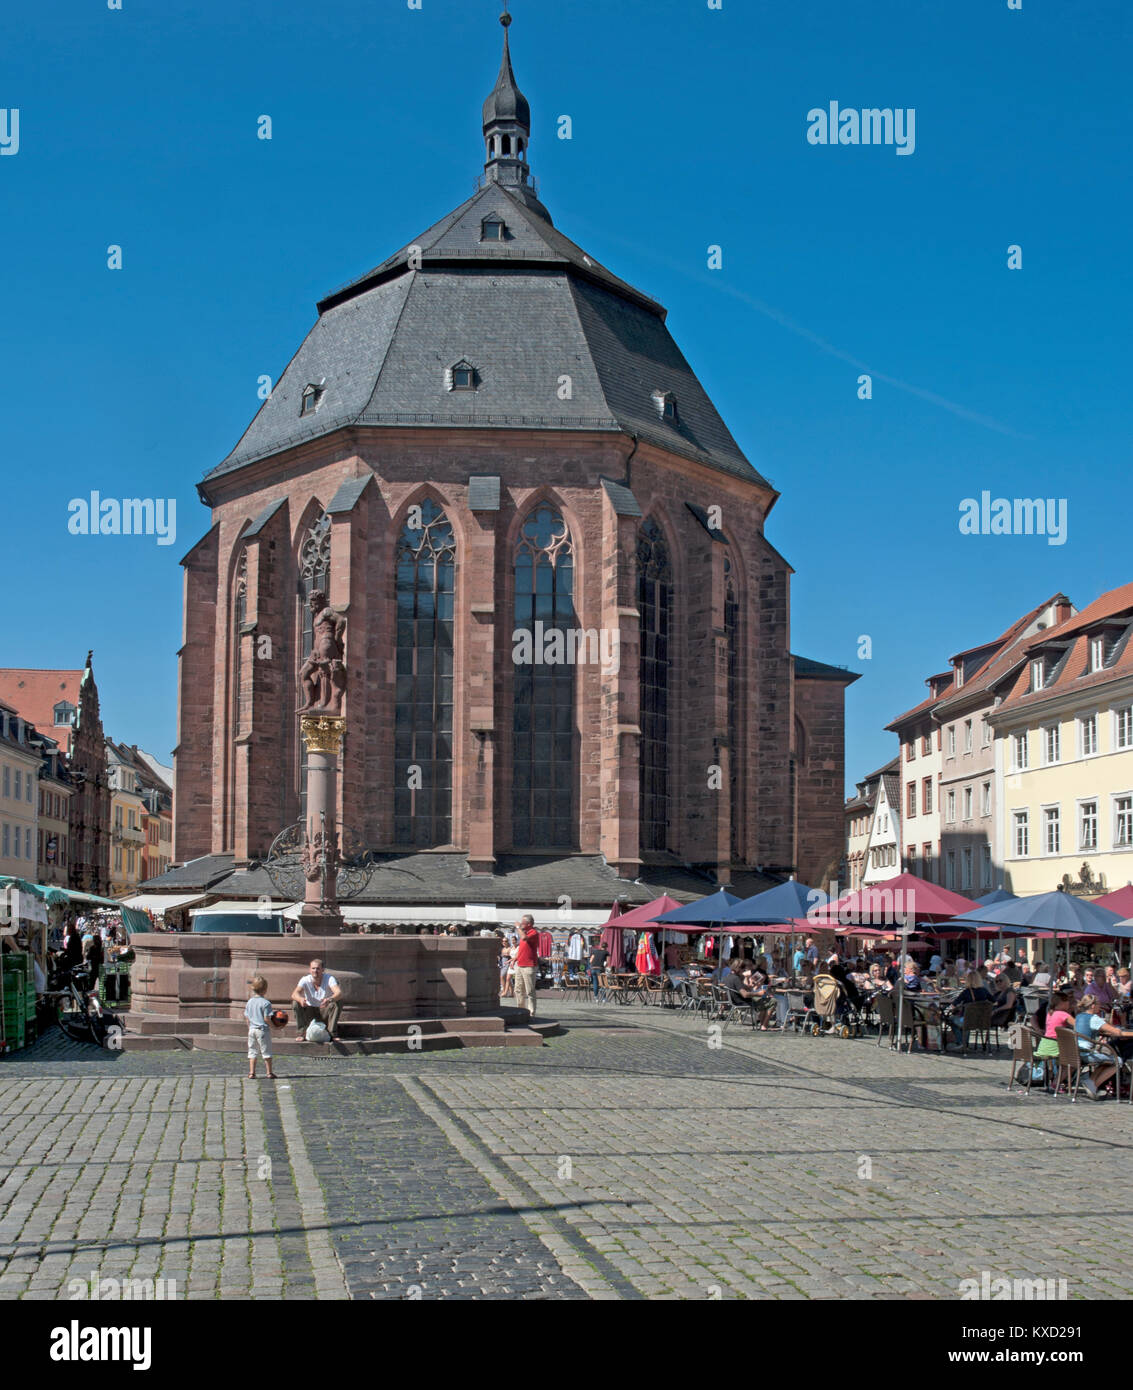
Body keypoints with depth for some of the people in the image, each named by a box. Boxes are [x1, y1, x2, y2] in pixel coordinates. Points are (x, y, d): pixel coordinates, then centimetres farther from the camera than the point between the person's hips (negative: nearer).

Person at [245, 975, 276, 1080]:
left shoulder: (249, 1002, 6)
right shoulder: (266, 1003, -13)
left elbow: (247, 1018, 11)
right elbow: (266, 1018, -17)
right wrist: (273, 1026, -4)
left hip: (252, 1029, 5)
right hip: (263, 1029, -5)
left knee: (252, 1052, 11)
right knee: (266, 1051, 4)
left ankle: (251, 1073, 8)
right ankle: (269, 1072, 9)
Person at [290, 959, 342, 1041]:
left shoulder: (329, 978, -18)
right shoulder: (305, 980, -15)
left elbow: (339, 993, -36)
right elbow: (294, 994, -32)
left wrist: (330, 1000, -59)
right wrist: (300, 999, -57)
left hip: (325, 1012, -1)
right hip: (310, 1012, 1)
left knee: (339, 1001, -28)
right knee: (296, 1002, -25)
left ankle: (332, 1034, -25)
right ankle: (301, 1034, -21)